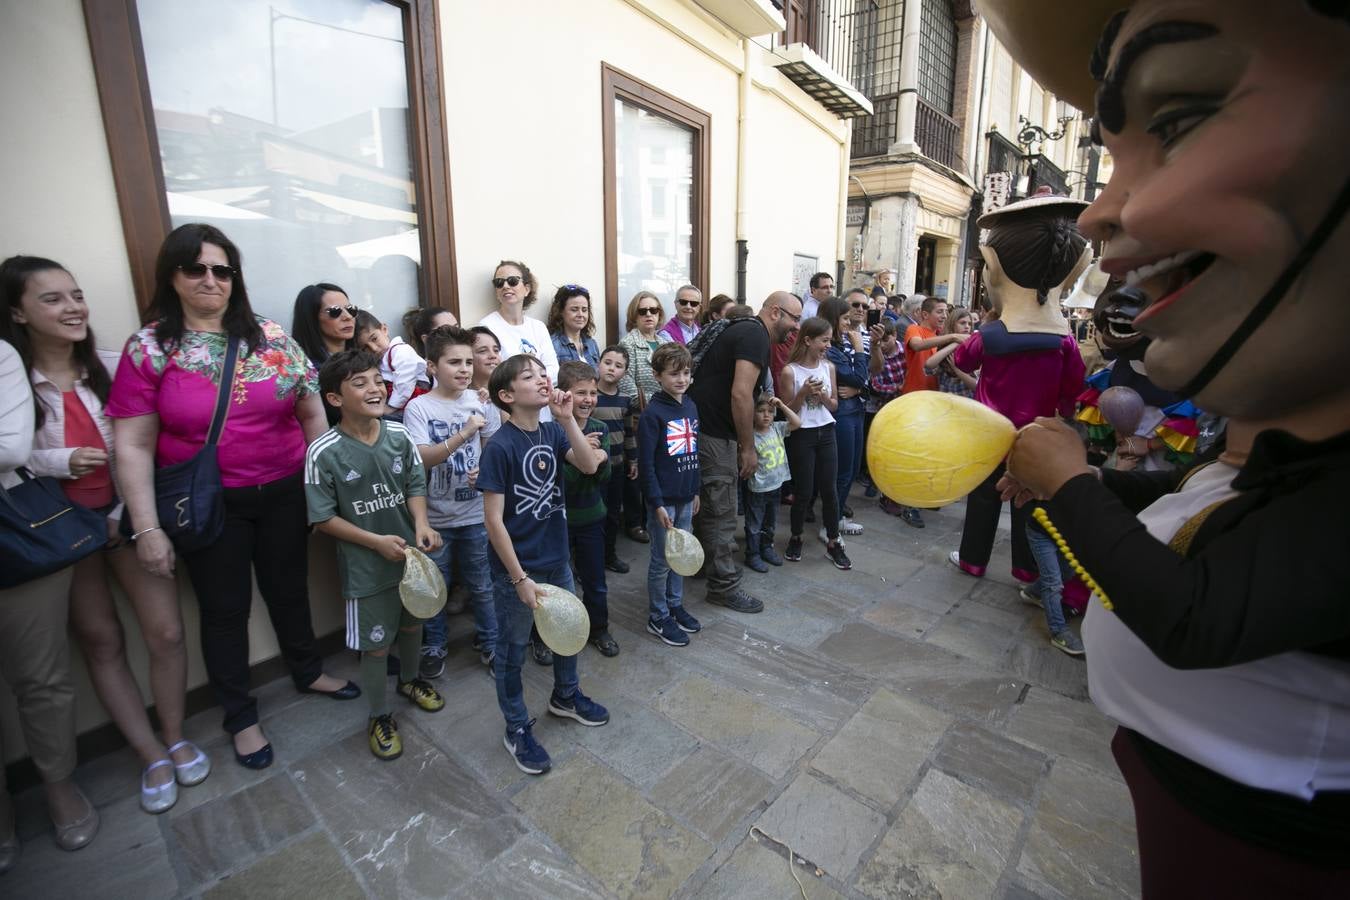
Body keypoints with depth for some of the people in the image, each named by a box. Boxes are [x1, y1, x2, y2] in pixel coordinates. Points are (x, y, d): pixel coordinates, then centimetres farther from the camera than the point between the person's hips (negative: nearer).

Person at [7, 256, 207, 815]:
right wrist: (57, 460, -21)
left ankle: (175, 739, 21)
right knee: (101, 644, 9)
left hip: (126, 513, 1)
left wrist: (130, 511, -6)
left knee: (166, 632, -2)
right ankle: (152, 756, 23)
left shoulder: (111, 366, -3)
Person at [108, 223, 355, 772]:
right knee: (224, 608, 13)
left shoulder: (271, 337, -1)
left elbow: (312, 414, 3)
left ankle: (308, 672, 44)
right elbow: (132, 446, -6)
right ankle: (240, 717, 34)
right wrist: (147, 529, -10)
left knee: (289, 589, 19)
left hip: (284, 493, 2)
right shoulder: (148, 349, -6)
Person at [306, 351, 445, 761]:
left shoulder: (399, 435, -8)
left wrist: (421, 523, -16)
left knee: (412, 624, 24)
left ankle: (409, 680, 52)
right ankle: (380, 716, 35)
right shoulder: (324, 452, -18)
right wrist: (376, 541, -19)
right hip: (366, 567, -4)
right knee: (374, 645, 10)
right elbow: (323, 517, -13)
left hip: (411, 554, 4)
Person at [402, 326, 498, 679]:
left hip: (475, 513, 2)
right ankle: (433, 647, 37)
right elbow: (421, 459, -19)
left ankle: (489, 642, 35)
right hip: (435, 517, -1)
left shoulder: (479, 401, -3)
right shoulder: (418, 407, -10)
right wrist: (464, 433, -30)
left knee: (482, 585, 14)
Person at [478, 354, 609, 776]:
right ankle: (517, 730, 34)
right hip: (516, 568, -6)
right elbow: (493, 520, -20)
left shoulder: (553, 432, -2)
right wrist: (519, 578, -18)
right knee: (512, 649, 13)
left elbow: (589, 465, -14)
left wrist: (568, 419, -22)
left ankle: (565, 696, 50)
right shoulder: (500, 447, -20)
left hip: (557, 558, 7)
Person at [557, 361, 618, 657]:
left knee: (596, 582, 15)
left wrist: (601, 460, -24)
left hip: (591, 516, 4)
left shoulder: (600, 429, -3)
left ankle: (598, 629, 36)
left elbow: (604, 478, -3)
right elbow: (556, 481, -19)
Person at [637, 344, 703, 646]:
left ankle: (675, 605, 36)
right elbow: (645, 464, -16)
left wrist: (695, 491, 15)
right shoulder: (652, 414, -16)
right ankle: (658, 617, 22)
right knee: (662, 560, 6)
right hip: (663, 499, -7)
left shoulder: (691, 407, 6)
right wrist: (657, 504, -17)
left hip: (686, 497, 7)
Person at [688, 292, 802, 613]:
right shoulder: (756, 334, -12)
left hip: (701, 426, 10)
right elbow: (740, 395, -22)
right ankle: (724, 586, 12)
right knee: (721, 511, 0)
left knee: (706, 504, 22)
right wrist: (748, 448, -15)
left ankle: (708, 561, 38)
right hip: (713, 434, -10)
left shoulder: (742, 329, 18)